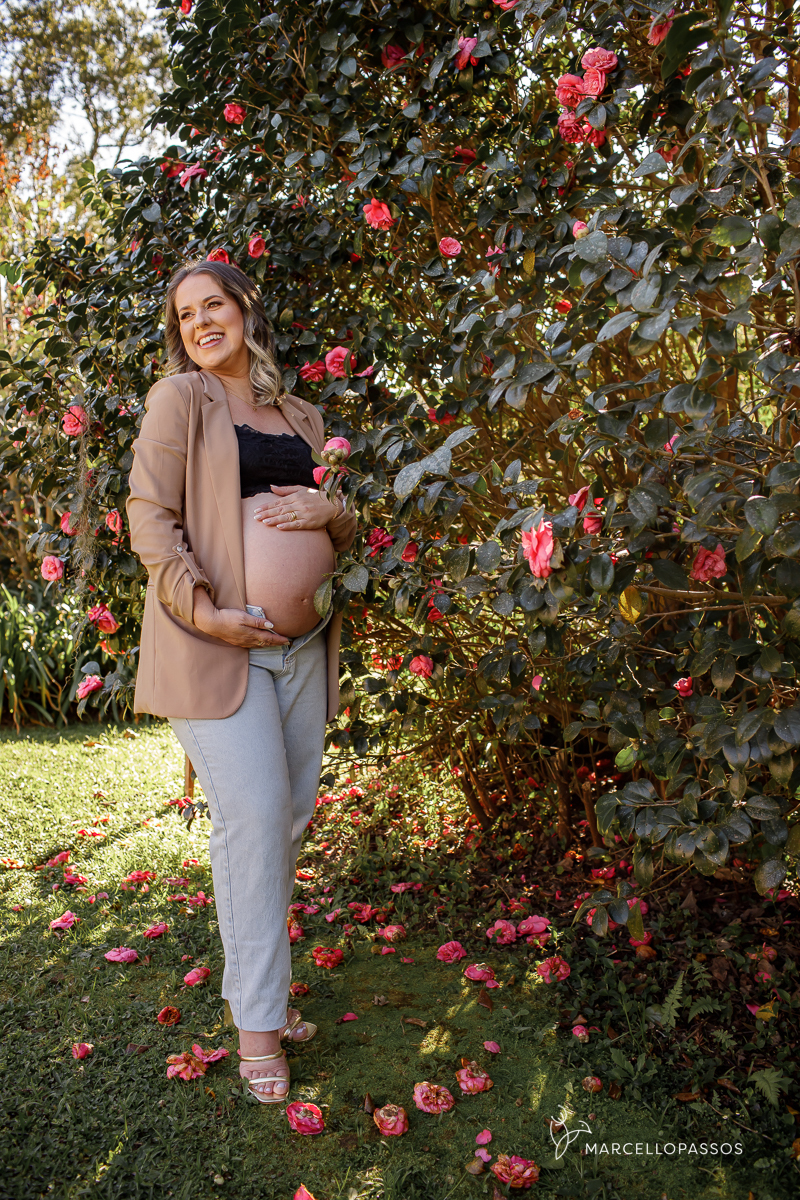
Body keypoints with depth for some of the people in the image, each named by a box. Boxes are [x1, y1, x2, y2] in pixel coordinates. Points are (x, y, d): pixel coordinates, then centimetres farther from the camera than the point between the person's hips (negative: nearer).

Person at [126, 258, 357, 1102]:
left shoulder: (303, 417, 17)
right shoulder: (180, 398, 1)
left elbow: (347, 529, 23)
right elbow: (150, 518, -7)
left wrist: (330, 509, -2)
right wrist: (205, 612, -19)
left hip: (303, 645, 6)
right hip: (215, 642, -6)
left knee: (293, 811, 10)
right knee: (252, 815, -7)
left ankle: (256, 977, 29)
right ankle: (258, 1019, 9)